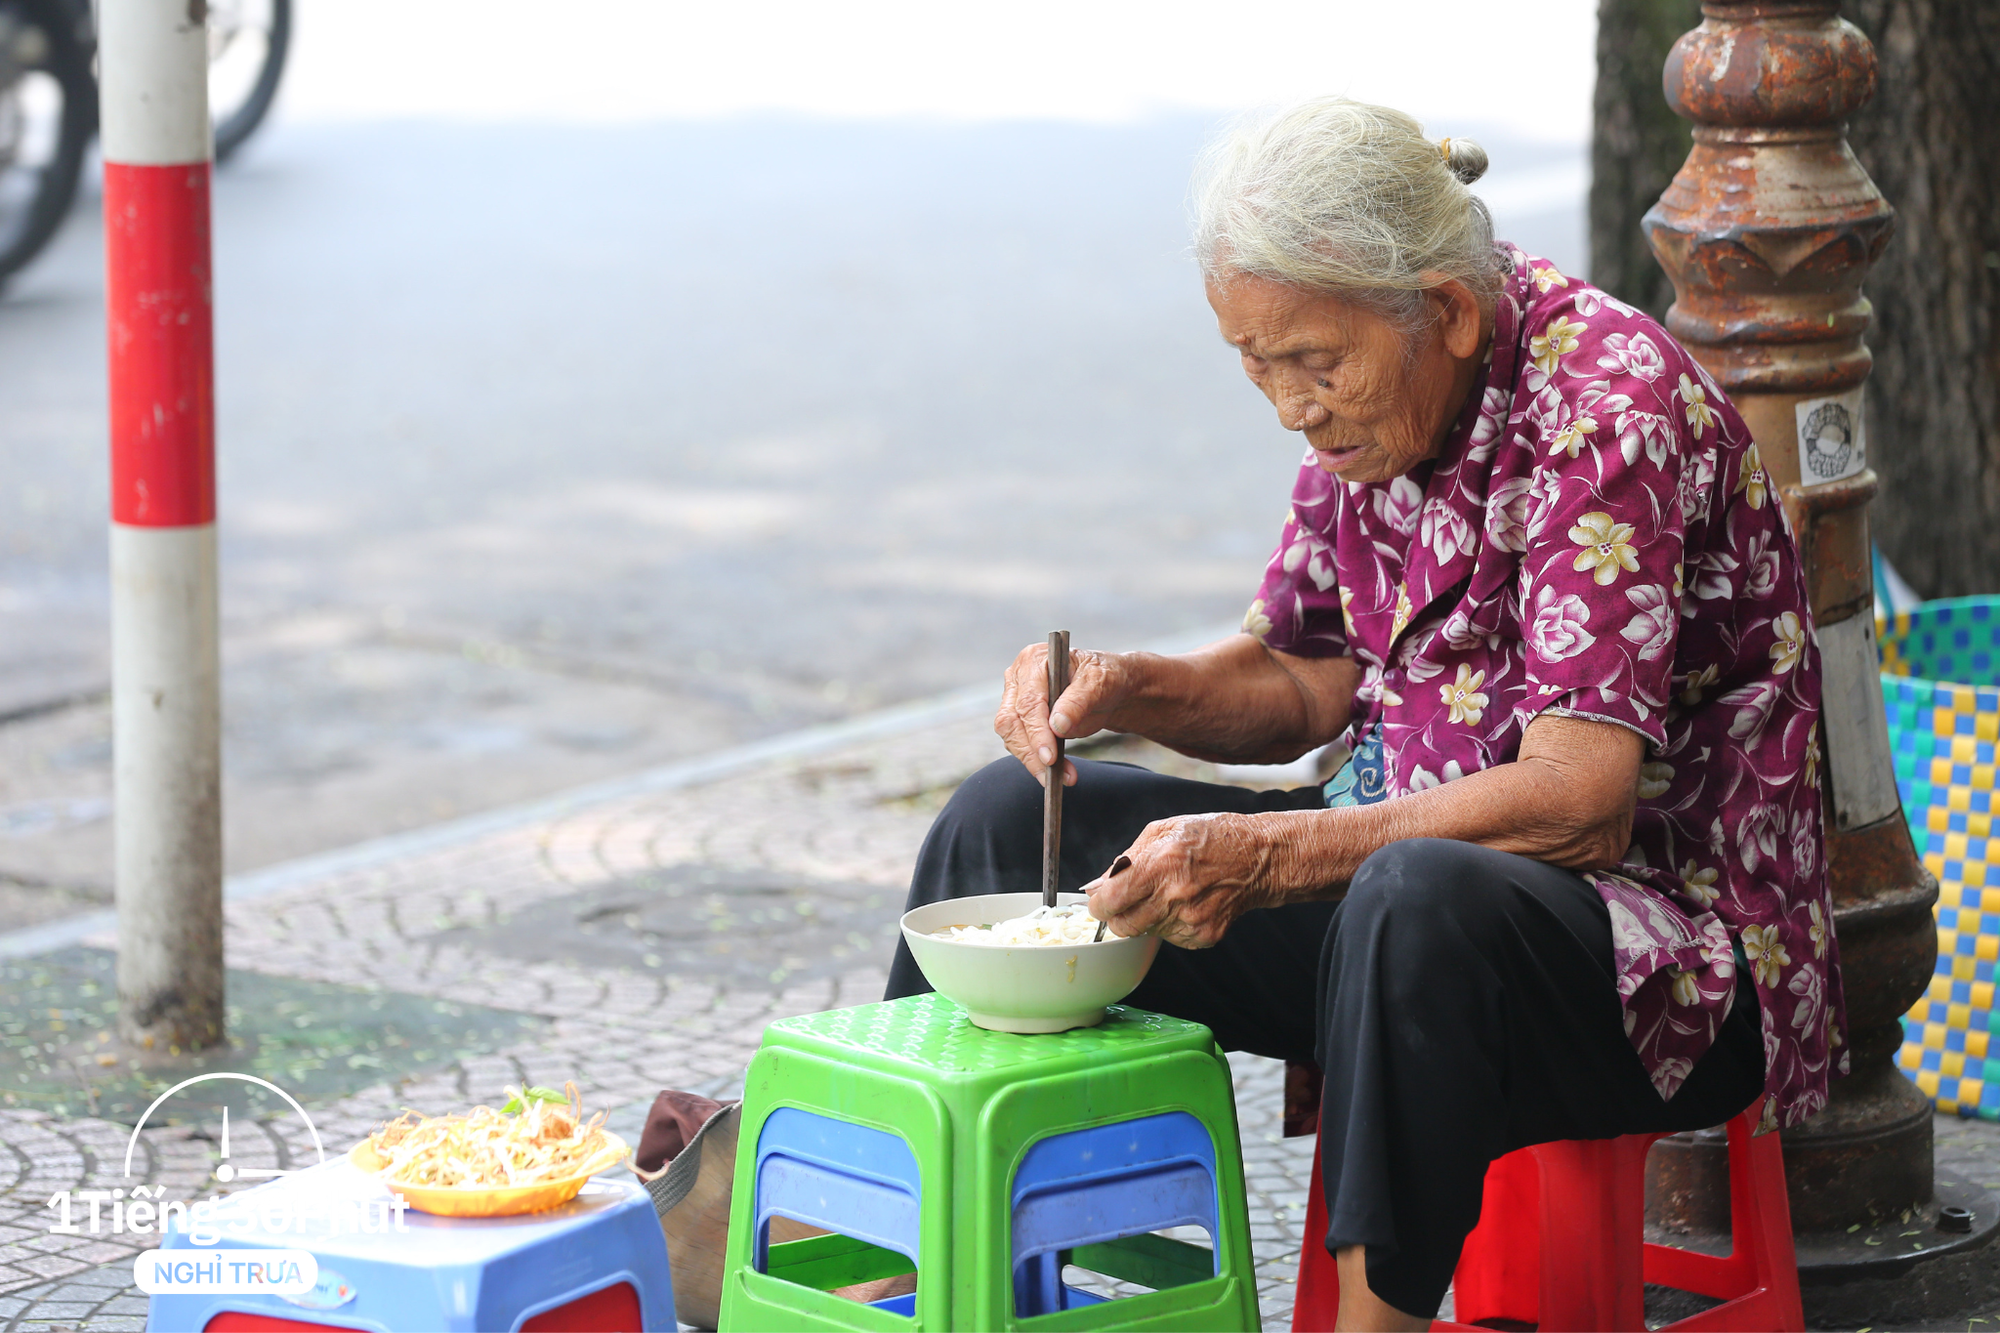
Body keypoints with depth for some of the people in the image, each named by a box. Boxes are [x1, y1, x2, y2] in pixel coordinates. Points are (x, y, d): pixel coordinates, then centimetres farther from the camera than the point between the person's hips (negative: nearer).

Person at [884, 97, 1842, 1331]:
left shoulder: (1607, 406, -22)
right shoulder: (1372, 404, 3)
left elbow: (1579, 803, -29)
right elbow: (1302, 684, 15)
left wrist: (1263, 856, -32)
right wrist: (1130, 690, -5)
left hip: (1664, 930, -8)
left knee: (1422, 901, -41)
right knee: (1013, 819, 3)